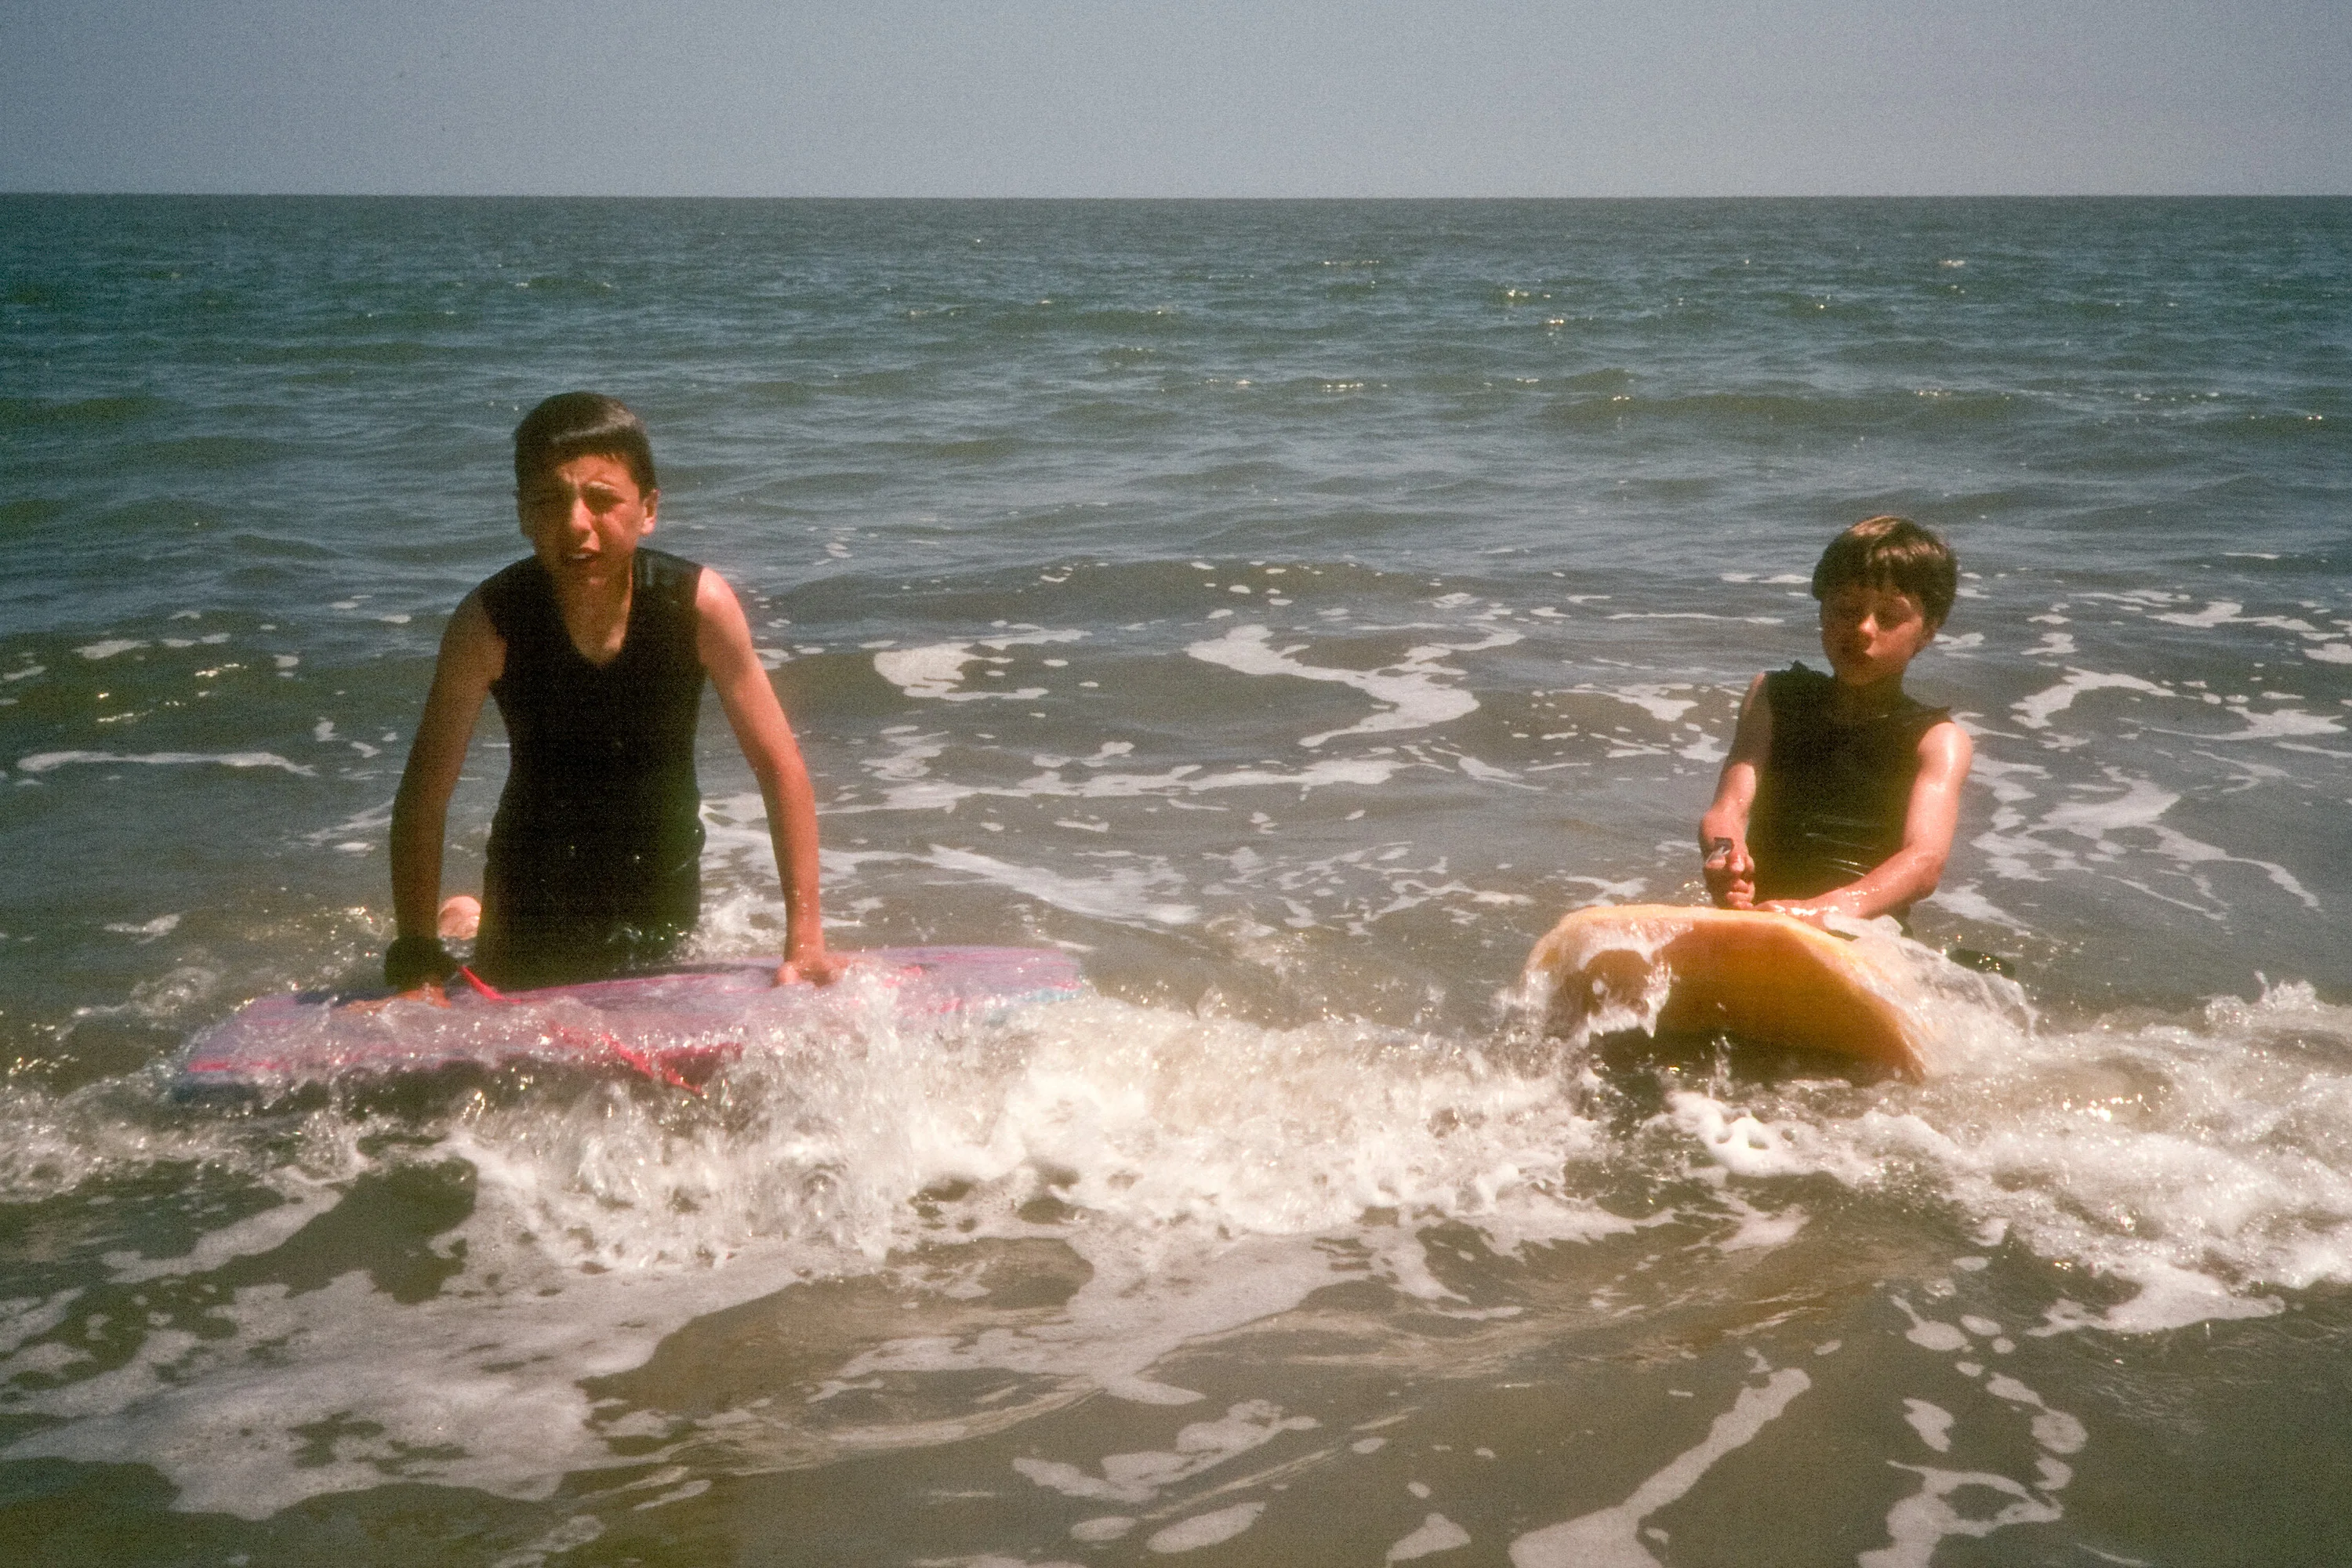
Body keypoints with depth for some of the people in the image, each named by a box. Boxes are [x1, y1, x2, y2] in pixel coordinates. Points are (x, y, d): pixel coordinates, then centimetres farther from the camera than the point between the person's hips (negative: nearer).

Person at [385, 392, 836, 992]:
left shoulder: (697, 604, -24)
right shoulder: (490, 624, -25)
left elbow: (780, 766, -16)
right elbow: (422, 798, -18)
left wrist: (805, 939, -19)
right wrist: (417, 959, -22)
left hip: (662, 888, 1)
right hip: (535, 891, -1)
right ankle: (465, 927, 46)